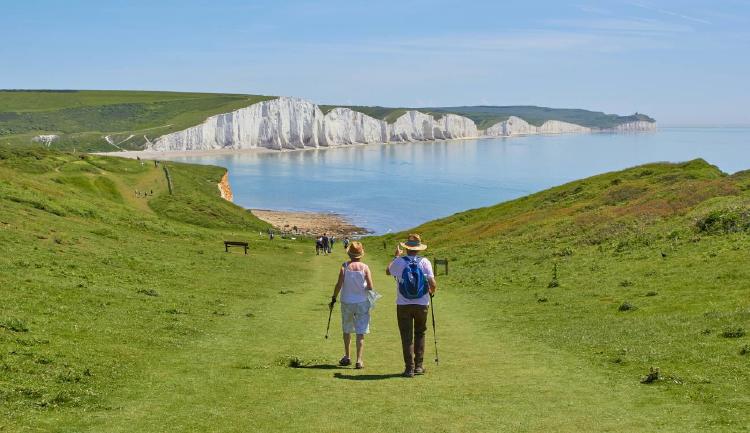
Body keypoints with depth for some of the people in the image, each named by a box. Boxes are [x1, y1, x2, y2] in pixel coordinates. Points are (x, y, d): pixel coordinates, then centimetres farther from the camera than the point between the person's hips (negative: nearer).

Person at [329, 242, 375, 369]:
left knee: (347, 330, 19)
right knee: (360, 333, 2)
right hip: (362, 302, -1)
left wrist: (333, 299, -2)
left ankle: (347, 357, 26)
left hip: (347, 302, 1)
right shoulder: (365, 267, -7)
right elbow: (370, 287, -10)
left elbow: (339, 284, -11)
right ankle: (359, 361, -3)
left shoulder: (344, 266, -7)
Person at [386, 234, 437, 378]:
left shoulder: (399, 261, -7)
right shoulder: (425, 262, -7)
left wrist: (396, 256, 24)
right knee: (420, 334, 18)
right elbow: (433, 284, -11)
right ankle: (419, 366, 18)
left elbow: (388, 271, 14)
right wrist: (432, 292, 11)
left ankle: (409, 368, 4)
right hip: (422, 304, 1)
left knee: (407, 336, 6)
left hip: (403, 305, -1)